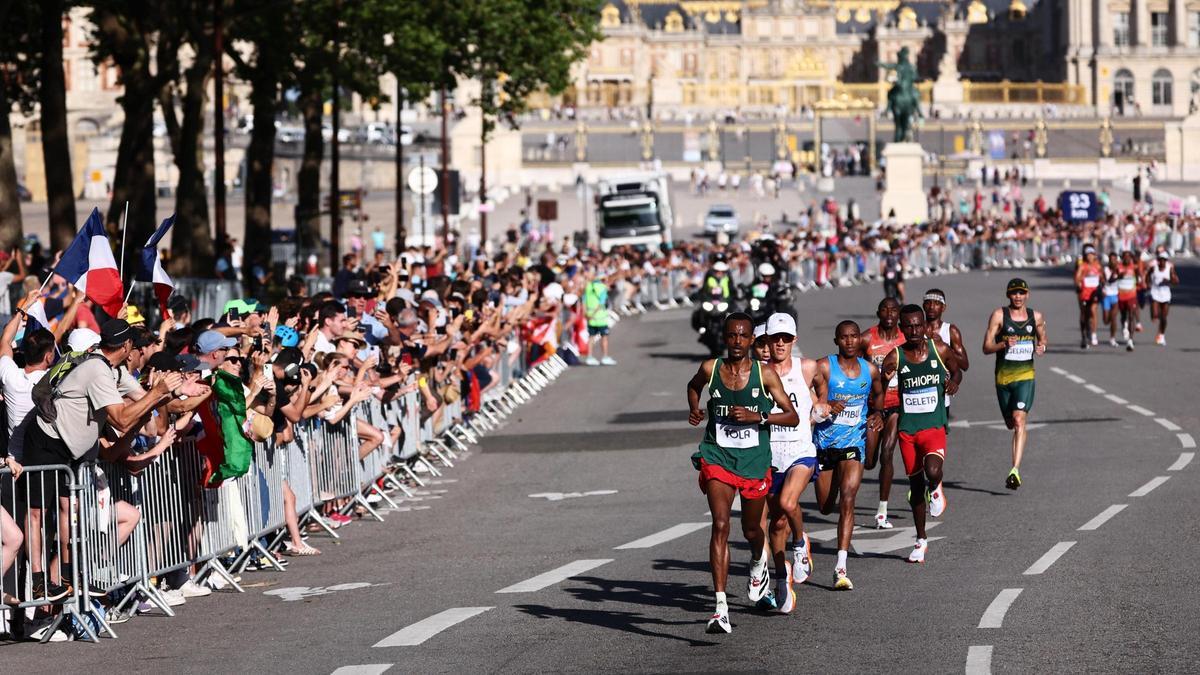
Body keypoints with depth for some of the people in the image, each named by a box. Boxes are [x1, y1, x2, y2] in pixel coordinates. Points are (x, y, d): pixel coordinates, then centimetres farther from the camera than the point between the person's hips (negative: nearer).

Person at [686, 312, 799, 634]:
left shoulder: (765, 374, -6)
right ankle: (721, 607, -23)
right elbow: (693, 386, 23)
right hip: (718, 458, 0)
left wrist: (757, 416, -19)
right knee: (720, 525, -17)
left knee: (751, 530, 17)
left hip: (755, 461, 0)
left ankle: (759, 564, 56)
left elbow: (792, 417, -5)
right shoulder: (710, 369, -2)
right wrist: (694, 410, 4)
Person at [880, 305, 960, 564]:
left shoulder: (940, 350, -3)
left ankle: (935, 489, 12)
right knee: (915, 483, 9)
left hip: (934, 426, -1)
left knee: (932, 472, -27)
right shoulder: (895, 358, -5)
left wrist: (954, 381, -7)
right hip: (907, 429, 2)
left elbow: (956, 370, 15)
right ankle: (921, 540, 25)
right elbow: (878, 389, 0)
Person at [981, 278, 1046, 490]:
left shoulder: (1036, 317, 6)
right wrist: (1004, 344, -22)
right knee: (1010, 423, 12)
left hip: (1025, 375, -1)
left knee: (1019, 420, -18)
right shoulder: (999, 316, -2)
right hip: (1003, 375, 1)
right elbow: (986, 347, -3)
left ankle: (1015, 471, -24)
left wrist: (1041, 347, 0)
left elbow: (1042, 339, 23)